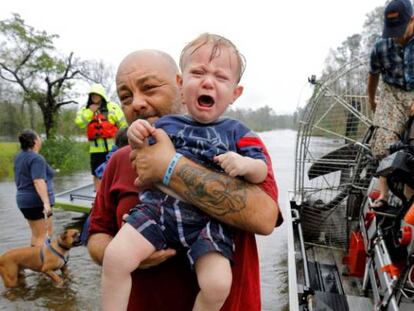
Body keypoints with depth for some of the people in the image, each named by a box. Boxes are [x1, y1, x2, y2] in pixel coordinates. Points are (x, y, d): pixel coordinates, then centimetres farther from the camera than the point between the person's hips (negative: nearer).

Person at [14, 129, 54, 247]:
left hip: (24, 199, 9)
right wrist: (46, 202, -33)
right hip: (37, 201, -9)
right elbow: (38, 181, -27)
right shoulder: (36, 158, -17)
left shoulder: (19, 157, 11)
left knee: (36, 233, 20)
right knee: (41, 235, -2)